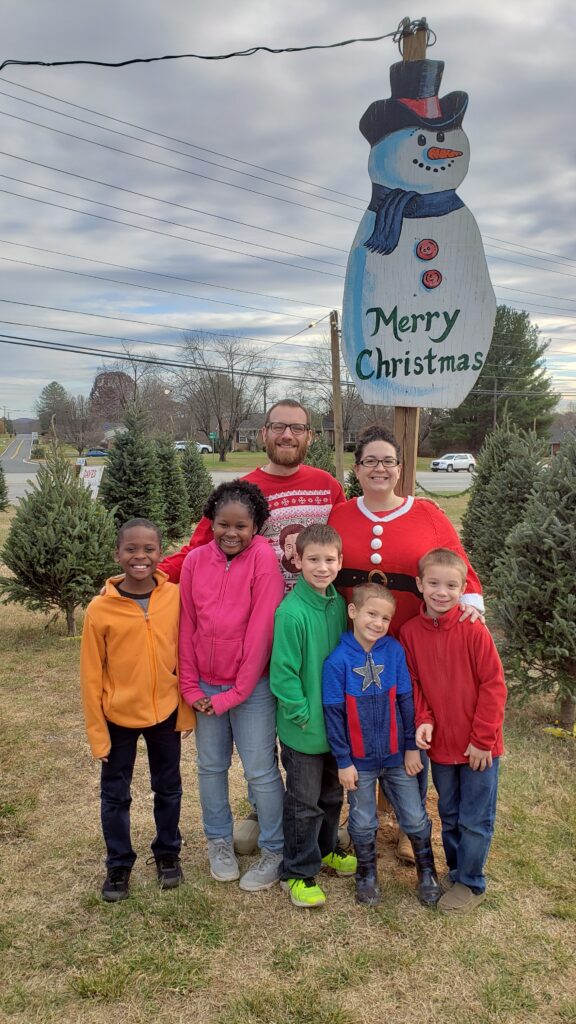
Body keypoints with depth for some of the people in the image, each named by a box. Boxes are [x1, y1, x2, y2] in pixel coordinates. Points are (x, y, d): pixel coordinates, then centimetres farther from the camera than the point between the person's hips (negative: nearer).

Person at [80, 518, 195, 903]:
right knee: (115, 794, 14)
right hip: (118, 717, -1)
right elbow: (91, 675, -9)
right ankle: (119, 864, 35)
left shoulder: (176, 597, -11)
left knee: (169, 788, 18)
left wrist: (186, 708, 1)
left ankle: (168, 853, 40)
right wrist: (97, 731, -6)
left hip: (165, 713, 1)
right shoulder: (100, 608, -16)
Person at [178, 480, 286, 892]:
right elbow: (187, 626, 3)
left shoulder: (264, 558, -15)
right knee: (211, 767, 16)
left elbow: (261, 629, -16)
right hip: (206, 686, 4)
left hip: (252, 687, -4)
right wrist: (191, 686, 1)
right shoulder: (195, 560, -3)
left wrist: (236, 692, -14)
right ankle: (219, 840, 37)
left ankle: (275, 851, 23)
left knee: (261, 771, 5)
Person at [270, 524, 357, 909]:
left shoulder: (339, 603, -3)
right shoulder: (291, 611, -23)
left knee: (332, 793, 23)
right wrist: (303, 714, -17)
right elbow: (283, 673, -20)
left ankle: (327, 849, 44)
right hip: (304, 729, -6)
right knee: (304, 801, 8)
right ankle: (299, 872, 26)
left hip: (336, 721, 6)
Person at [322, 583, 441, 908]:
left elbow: (406, 701, -2)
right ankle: (367, 875, 38)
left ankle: (428, 872, 35)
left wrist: (412, 747, -1)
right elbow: (334, 714, -10)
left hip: (396, 754, 1)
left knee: (416, 819, 12)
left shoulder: (394, 651, -10)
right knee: (363, 824, 15)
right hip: (360, 759, -1)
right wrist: (343, 761, -8)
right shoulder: (338, 660, -16)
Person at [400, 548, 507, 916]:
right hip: (441, 745, 4)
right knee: (449, 816, 21)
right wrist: (423, 720, -12)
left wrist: (483, 740, -12)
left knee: (475, 820, 9)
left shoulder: (473, 629, -17)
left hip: (479, 747, -4)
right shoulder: (410, 631, -6)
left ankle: (470, 883, 29)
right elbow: (414, 684, 3)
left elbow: (493, 685, -14)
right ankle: (455, 871, 41)